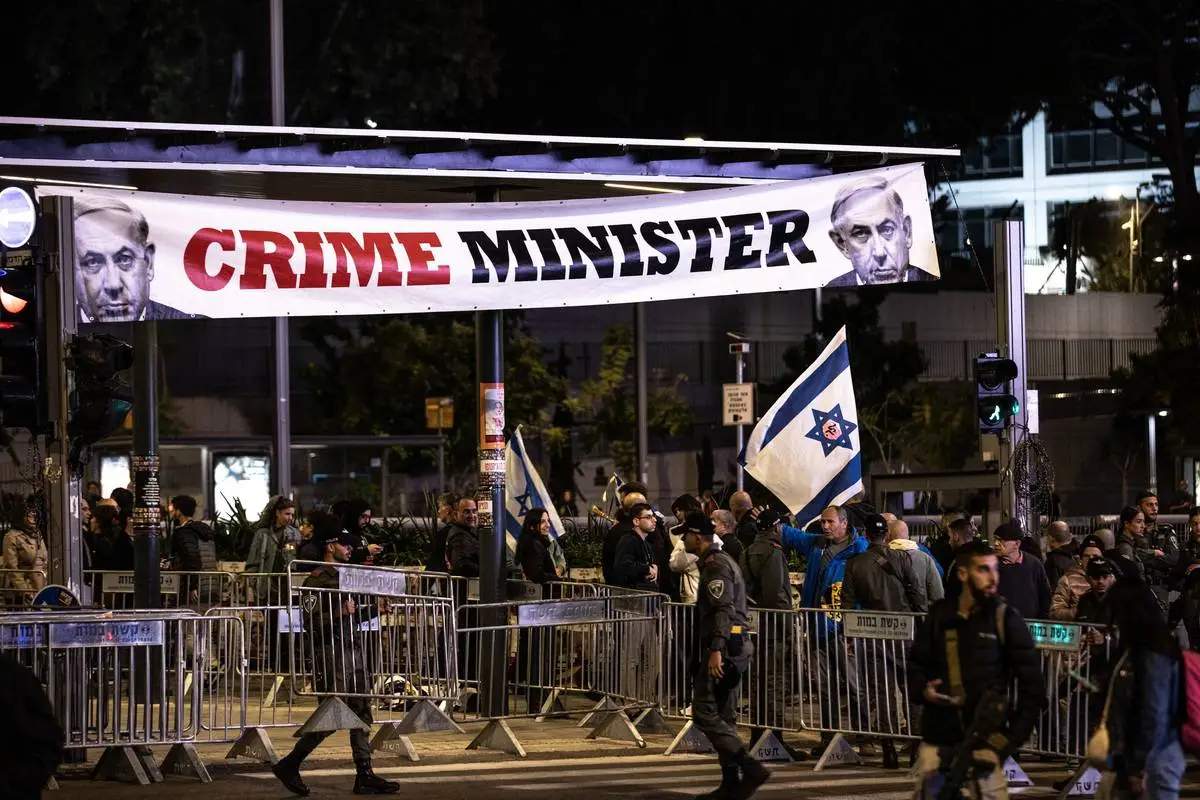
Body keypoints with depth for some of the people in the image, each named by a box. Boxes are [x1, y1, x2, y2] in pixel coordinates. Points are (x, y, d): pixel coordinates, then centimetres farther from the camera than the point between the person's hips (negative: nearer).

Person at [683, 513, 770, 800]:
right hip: (734, 647, 11)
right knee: (724, 717, 11)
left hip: (723, 647, -11)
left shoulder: (715, 565, -12)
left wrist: (716, 650, -29)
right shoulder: (720, 561, 20)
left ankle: (750, 768, -17)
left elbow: (724, 609, -23)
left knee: (704, 712, -11)